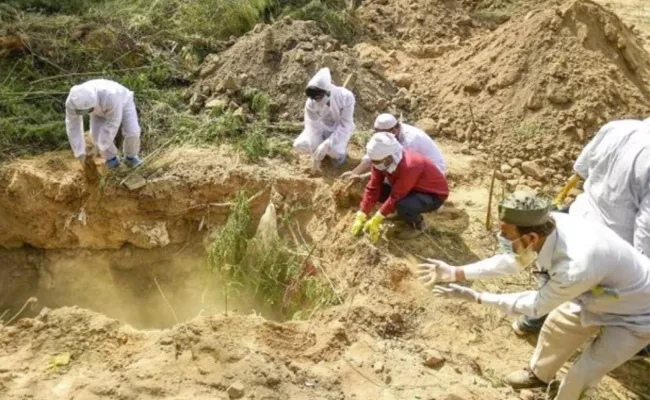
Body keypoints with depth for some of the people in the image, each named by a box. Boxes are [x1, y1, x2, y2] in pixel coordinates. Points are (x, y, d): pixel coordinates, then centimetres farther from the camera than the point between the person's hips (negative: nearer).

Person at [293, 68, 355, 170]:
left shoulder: (346, 97, -32)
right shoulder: (311, 102, -25)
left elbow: (345, 126, -29)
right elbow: (312, 127, -20)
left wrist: (326, 144, -38)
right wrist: (314, 152, -30)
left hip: (341, 129, -2)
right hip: (323, 128, 3)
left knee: (332, 150, -32)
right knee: (299, 144, -20)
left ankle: (341, 150, 6)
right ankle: (320, 151, 11)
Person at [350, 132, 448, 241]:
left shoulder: (409, 167, -38)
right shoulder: (381, 161, -15)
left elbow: (395, 197, -33)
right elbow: (372, 189, -12)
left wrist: (375, 221, -27)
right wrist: (361, 217, -16)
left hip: (434, 195, -7)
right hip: (413, 188, 8)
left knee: (402, 206, -35)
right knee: (380, 190, -11)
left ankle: (419, 225, -2)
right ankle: (406, 214, 9)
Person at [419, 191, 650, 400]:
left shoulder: (576, 267, -45)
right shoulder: (546, 227, -24)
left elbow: (536, 306, -27)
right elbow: (511, 261, -7)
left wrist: (475, 297, -24)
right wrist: (455, 273, -15)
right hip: (599, 294, 7)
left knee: (582, 376, -1)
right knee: (555, 326, 22)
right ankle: (539, 375, 51)